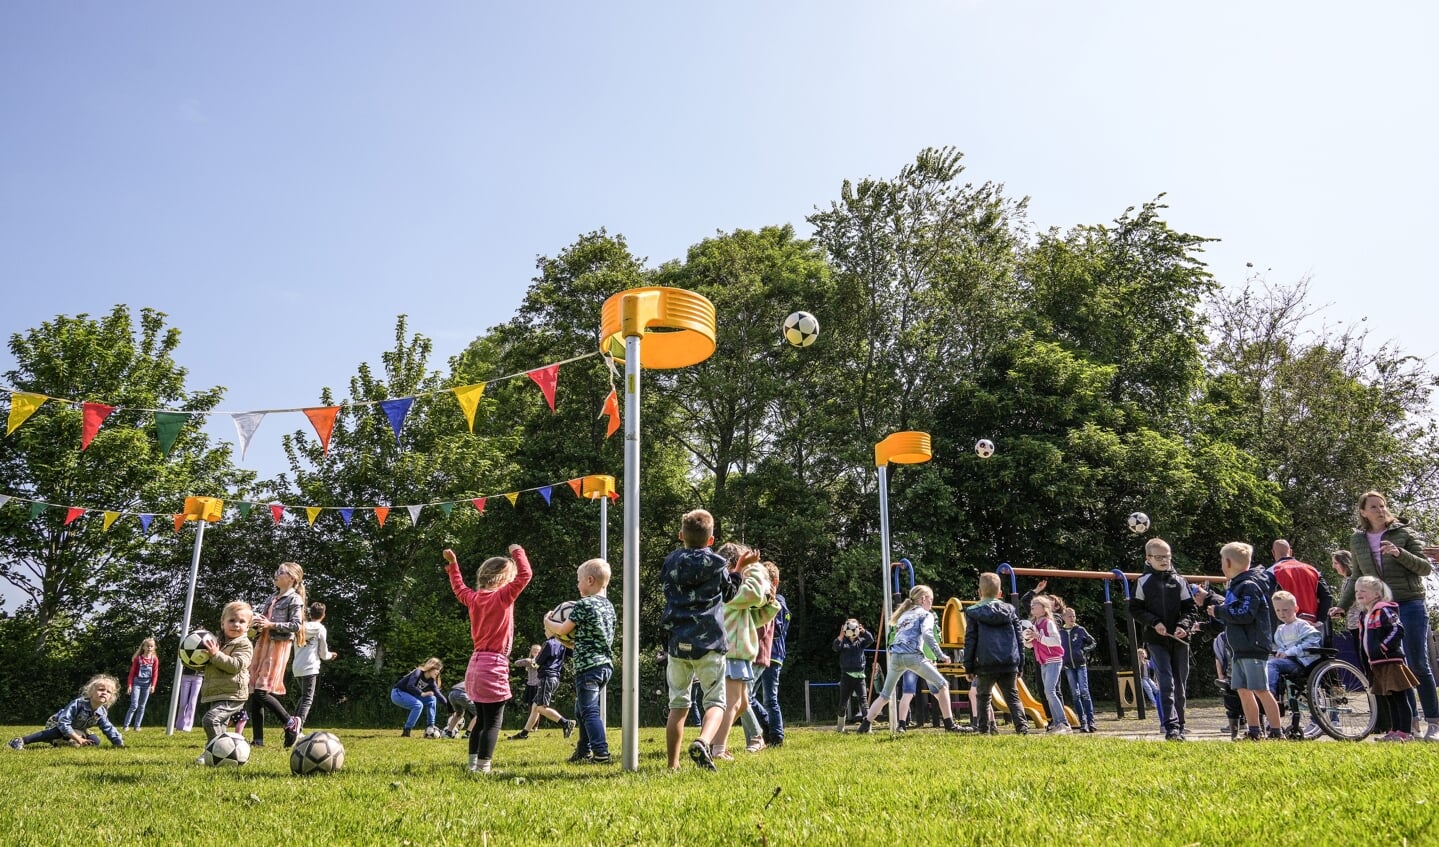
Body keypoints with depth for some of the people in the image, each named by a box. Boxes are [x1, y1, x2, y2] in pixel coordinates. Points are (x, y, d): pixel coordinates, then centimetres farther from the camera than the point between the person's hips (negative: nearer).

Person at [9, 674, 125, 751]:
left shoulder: (102, 713, -16)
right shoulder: (78, 704, -34)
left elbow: (109, 729, -5)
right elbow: (64, 723, -38)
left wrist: (119, 743, -12)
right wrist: (78, 738, -37)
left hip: (76, 730, 7)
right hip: (56, 724, -6)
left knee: (95, 741, -10)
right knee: (58, 733, -41)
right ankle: (20, 741, -40)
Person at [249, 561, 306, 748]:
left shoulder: (294, 599, -3)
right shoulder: (272, 597, 21)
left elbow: (296, 624, -12)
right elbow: (260, 613, 24)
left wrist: (271, 625, -16)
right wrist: (258, 622, 2)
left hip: (279, 645, -8)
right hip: (262, 643, 8)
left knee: (262, 692, -15)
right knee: (254, 692, 3)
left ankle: (290, 723, 2)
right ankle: (257, 739, 7)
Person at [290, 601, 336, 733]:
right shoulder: (320, 629, 1)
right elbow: (323, 654, 3)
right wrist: (330, 655, 24)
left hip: (296, 667, 6)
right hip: (310, 667, -6)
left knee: (304, 696, 22)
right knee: (308, 698, -8)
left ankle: (293, 721, 12)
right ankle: (300, 720, -31)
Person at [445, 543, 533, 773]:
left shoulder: (474, 598, 9)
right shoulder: (503, 596, -12)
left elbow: (459, 588, 30)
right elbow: (525, 575, -16)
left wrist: (452, 564, 37)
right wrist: (518, 553, -2)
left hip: (476, 664, 8)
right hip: (494, 665, -8)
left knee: (481, 720, 17)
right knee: (493, 722, -5)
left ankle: (473, 764, 22)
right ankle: (483, 768, -8)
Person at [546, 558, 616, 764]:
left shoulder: (584, 604, -12)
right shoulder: (608, 606, 14)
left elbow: (563, 630, -7)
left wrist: (547, 623, 12)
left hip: (588, 665, -9)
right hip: (605, 664, 9)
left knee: (589, 711, -6)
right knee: (582, 709, 20)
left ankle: (601, 753, -12)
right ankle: (583, 751, 27)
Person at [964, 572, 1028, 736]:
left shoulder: (973, 612, 3)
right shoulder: (1009, 610, 12)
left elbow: (970, 641, 0)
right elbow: (1018, 638, 13)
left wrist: (969, 667, 5)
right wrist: (1019, 665, 18)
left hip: (985, 664, -2)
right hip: (1009, 664, 2)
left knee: (983, 697, 13)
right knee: (1012, 697, 8)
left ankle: (984, 728, 8)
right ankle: (1022, 726, -8)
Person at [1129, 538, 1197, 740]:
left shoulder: (1179, 581, 8)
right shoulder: (1143, 582, 3)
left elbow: (1190, 609, 8)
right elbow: (1135, 609, 2)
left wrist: (1184, 625, -11)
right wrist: (1154, 622, -12)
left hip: (1179, 640, 3)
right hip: (1156, 641, -3)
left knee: (1180, 686, 8)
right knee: (1166, 683, -12)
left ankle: (1179, 727, 18)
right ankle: (1171, 727, -16)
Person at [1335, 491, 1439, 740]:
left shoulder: (1403, 533, 2)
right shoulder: (1357, 541, 11)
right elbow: (1358, 579, 19)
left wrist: (1400, 553, -19)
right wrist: (1342, 606, 12)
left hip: (1409, 606, -3)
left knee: (1418, 664, -4)